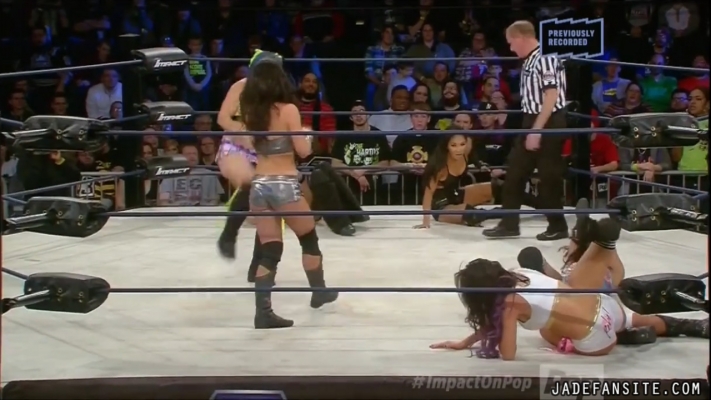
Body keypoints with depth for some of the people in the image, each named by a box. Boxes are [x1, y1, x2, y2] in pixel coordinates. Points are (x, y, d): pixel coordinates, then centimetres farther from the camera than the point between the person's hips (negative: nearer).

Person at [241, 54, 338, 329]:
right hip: (284, 184, -5)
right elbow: (303, 151, -8)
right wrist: (307, 134, 11)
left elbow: (253, 145, 13)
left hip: (259, 185, 5)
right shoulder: (287, 109, -8)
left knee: (269, 250, 5)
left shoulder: (251, 112, 6)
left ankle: (263, 312, -4)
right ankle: (319, 292, 33)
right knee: (309, 239, 18)